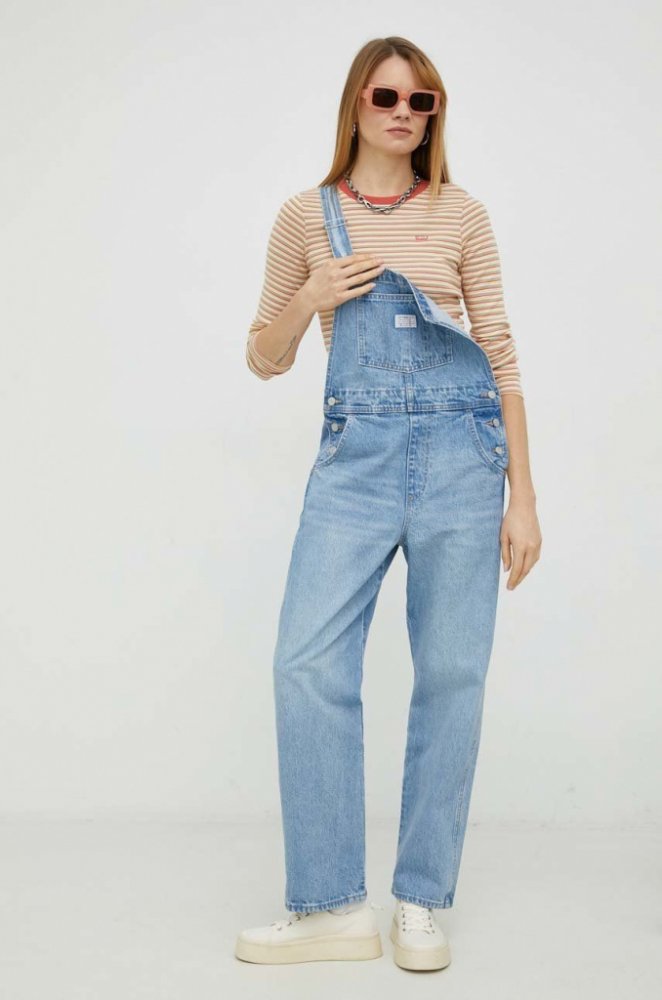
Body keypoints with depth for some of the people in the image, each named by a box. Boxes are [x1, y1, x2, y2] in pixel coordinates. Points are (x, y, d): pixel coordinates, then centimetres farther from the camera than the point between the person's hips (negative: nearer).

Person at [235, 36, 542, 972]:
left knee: (451, 675, 0)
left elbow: (500, 355, 8)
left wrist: (523, 495, 2)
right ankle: (332, 905, 4)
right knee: (308, 662, -10)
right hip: (355, 454, 1)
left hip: (460, 452, 0)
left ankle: (421, 903, 15)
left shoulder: (461, 215, 9)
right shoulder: (307, 216, 10)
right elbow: (265, 360, 14)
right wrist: (308, 299, -7)